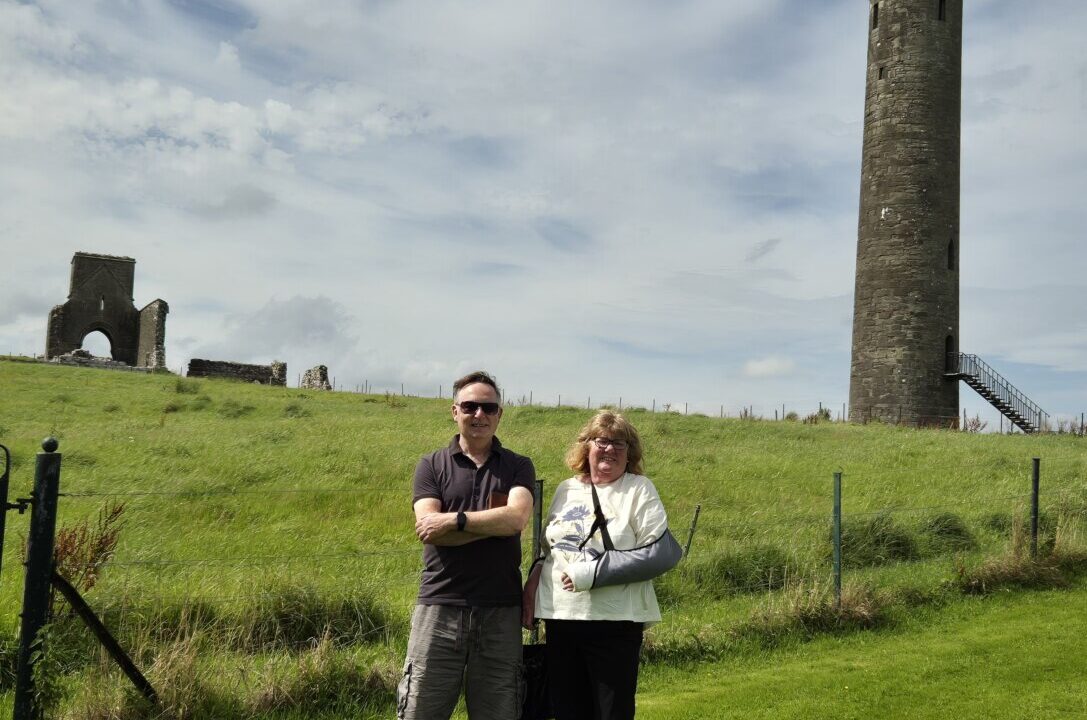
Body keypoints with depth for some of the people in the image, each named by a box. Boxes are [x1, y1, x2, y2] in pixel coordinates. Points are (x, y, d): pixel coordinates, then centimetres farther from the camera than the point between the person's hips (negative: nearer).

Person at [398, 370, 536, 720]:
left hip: (500, 611, 1)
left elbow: (516, 518, -12)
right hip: (440, 606, 0)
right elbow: (428, 528, -9)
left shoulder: (518, 467, 8)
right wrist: (495, 521, -10)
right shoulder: (431, 465, 7)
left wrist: (455, 520, -12)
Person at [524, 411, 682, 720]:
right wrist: (535, 578, 3)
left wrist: (592, 573, -17)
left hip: (614, 624, -4)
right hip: (561, 620, 5)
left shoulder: (638, 489, -3)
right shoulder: (566, 490, 11)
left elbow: (662, 553, -14)